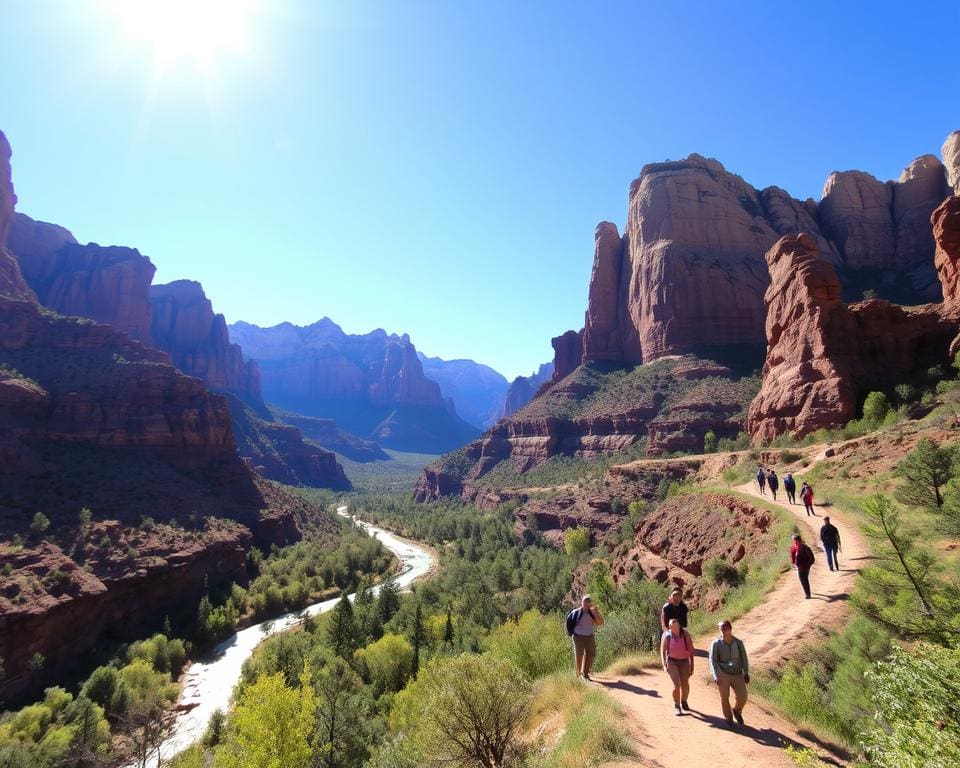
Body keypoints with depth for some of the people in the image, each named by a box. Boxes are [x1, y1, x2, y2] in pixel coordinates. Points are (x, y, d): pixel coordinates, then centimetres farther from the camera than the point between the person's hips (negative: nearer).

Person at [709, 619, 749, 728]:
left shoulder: (738, 642, 4)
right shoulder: (716, 643, -5)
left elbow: (744, 658, 9)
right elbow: (713, 661, -6)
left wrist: (746, 673, -1)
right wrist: (716, 676, -15)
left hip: (737, 674, 2)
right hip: (722, 674, -2)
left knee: (742, 697, -7)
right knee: (724, 697, -1)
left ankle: (737, 711, 25)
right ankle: (729, 719, 21)